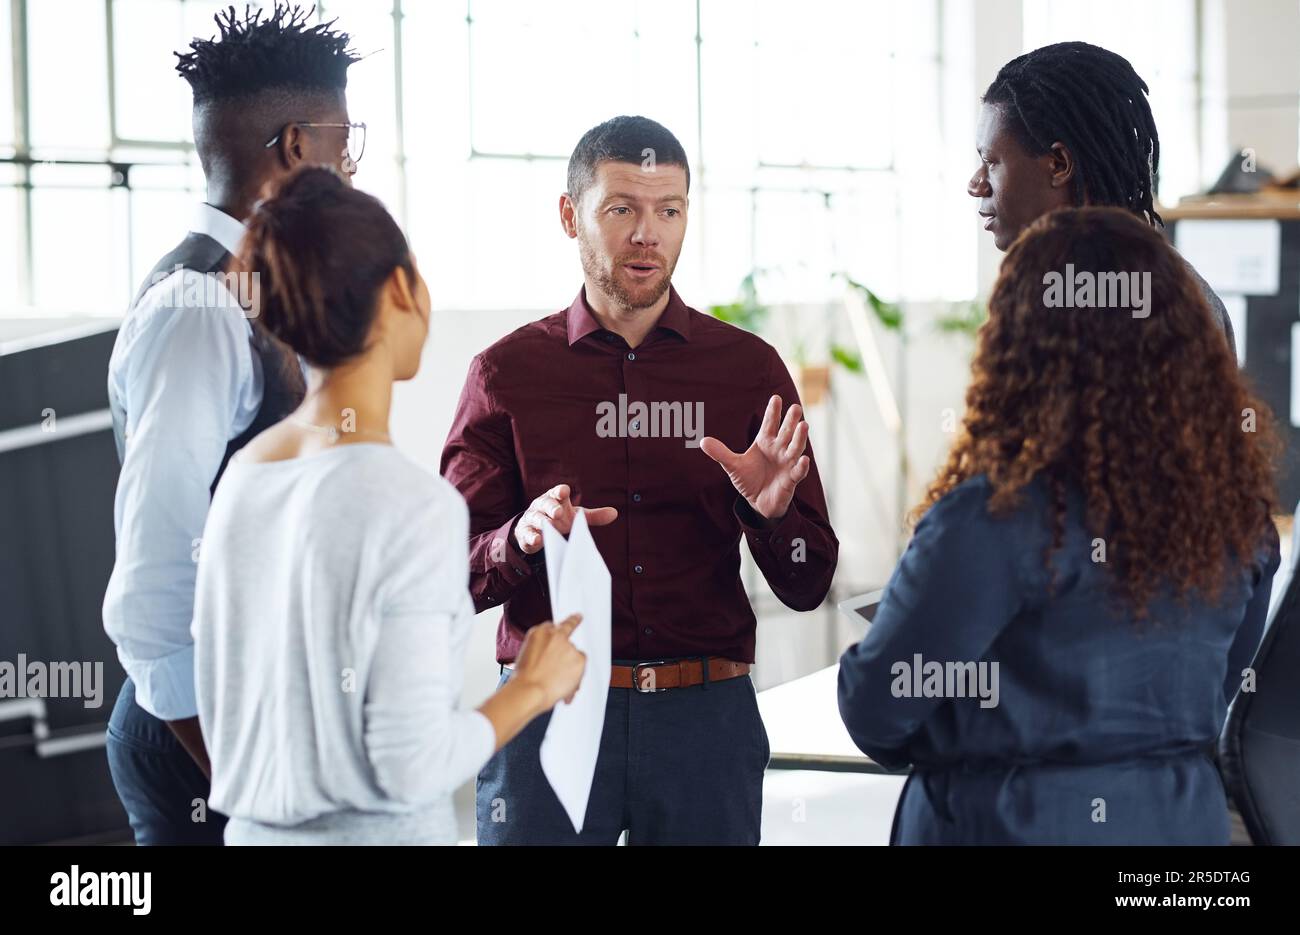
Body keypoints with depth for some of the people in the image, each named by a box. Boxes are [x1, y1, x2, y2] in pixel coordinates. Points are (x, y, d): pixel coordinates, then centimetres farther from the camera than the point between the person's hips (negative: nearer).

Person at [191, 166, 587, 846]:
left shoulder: (241, 477, 0)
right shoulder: (414, 506, -20)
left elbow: (216, 701, 10)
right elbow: (411, 765, -19)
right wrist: (533, 688, -5)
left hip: (254, 832, 7)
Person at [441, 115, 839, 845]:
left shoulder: (748, 367, 7)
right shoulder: (507, 373, 4)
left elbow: (807, 586, 5)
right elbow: (452, 578, 0)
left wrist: (771, 511, -15)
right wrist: (523, 538, -20)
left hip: (706, 716, 1)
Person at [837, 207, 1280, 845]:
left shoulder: (1002, 516, -21)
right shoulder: (1236, 504, -3)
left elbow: (874, 708, -14)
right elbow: (1222, 680, 11)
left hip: (1013, 821, -5)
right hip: (1186, 818, 5)